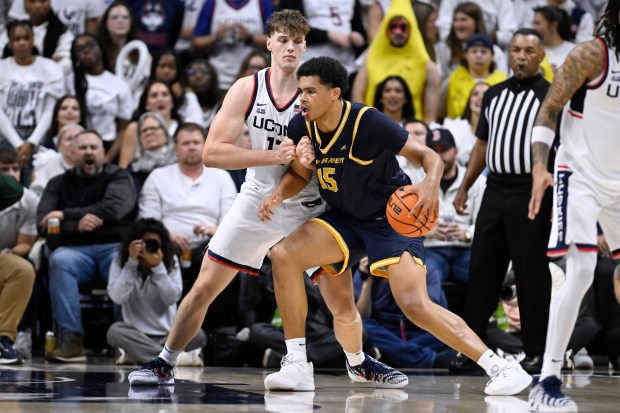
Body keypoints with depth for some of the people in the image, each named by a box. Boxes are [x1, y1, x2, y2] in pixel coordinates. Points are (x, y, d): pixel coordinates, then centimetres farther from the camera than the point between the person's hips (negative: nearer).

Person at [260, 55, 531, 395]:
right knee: (283, 254, -18)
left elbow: (427, 156, -19)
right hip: (343, 219, 6)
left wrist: (431, 183, -42)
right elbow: (299, 175, 7)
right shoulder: (301, 127, -9)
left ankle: (501, 367, -13)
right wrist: (278, 195, -16)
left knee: (416, 306, -20)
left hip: (391, 218, -6)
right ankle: (296, 364, -2)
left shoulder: (369, 122, -25)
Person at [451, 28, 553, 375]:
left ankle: (537, 351, 7)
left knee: (532, 274, -1)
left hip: (531, 195, -6)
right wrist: (465, 188, 15)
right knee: (482, 269, 5)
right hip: (495, 192, 6)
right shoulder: (494, 95, 14)